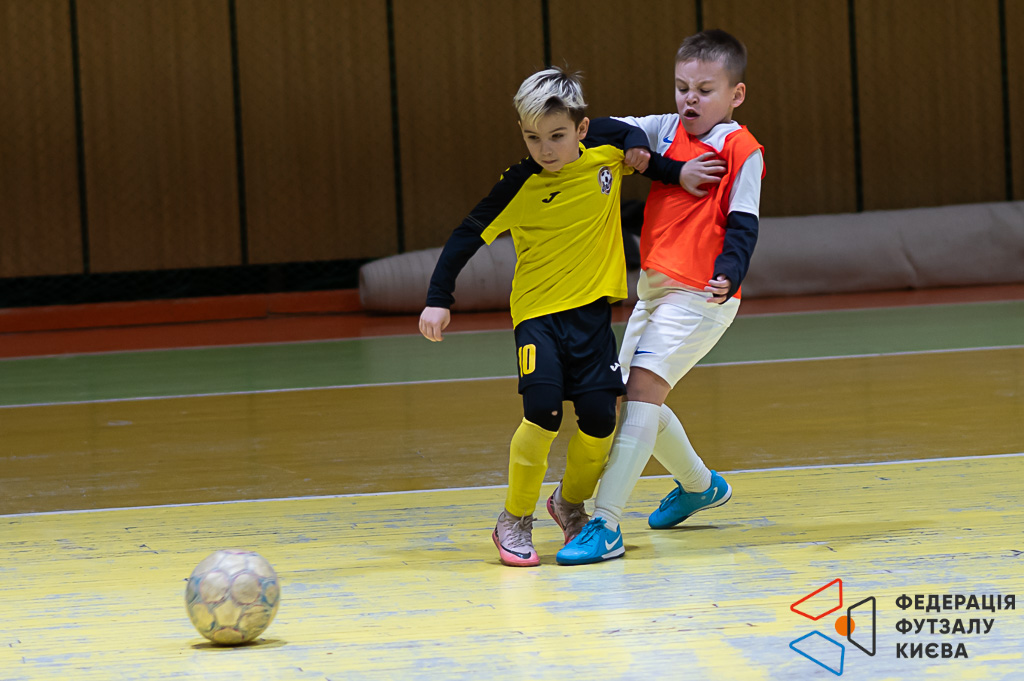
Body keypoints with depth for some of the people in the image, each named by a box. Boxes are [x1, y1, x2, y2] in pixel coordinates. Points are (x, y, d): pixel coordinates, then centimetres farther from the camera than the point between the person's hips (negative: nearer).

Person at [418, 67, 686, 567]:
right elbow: (468, 235, -4)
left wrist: (677, 173, 7)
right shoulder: (519, 186, -8)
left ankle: (570, 502, 24)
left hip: (592, 309, 3)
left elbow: (636, 135, 18)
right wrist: (438, 299, -8)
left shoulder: (607, 149, -2)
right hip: (537, 311, -3)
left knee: (599, 417, -6)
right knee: (543, 412, -20)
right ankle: (514, 521, -2)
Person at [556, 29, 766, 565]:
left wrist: (728, 275, -30)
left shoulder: (742, 150, -7)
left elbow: (742, 225, -13)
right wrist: (632, 151, -5)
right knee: (633, 396, 17)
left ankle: (605, 525, -21)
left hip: (698, 295, -8)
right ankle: (699, 485, 42)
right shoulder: (668, 130, 11)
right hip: (654, 288, 8)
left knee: (642, 389, -18)